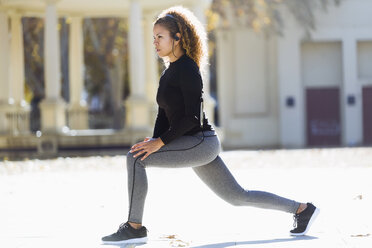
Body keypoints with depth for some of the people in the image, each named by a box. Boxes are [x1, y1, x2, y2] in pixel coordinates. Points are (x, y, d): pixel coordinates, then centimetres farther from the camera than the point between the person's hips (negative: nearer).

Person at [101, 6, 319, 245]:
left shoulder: (188, 69, -12)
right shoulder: (169, 72, 16)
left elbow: (193, 117, -19)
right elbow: (164, 113, 18)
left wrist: (160, 142, -19)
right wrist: (154, 140, 2)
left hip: (200, 142, -10)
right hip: (195, 146, 10)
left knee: (135, 158, -17)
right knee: (237, 196, 16)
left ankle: (135, 227, -12)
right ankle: (301, 209, 24)